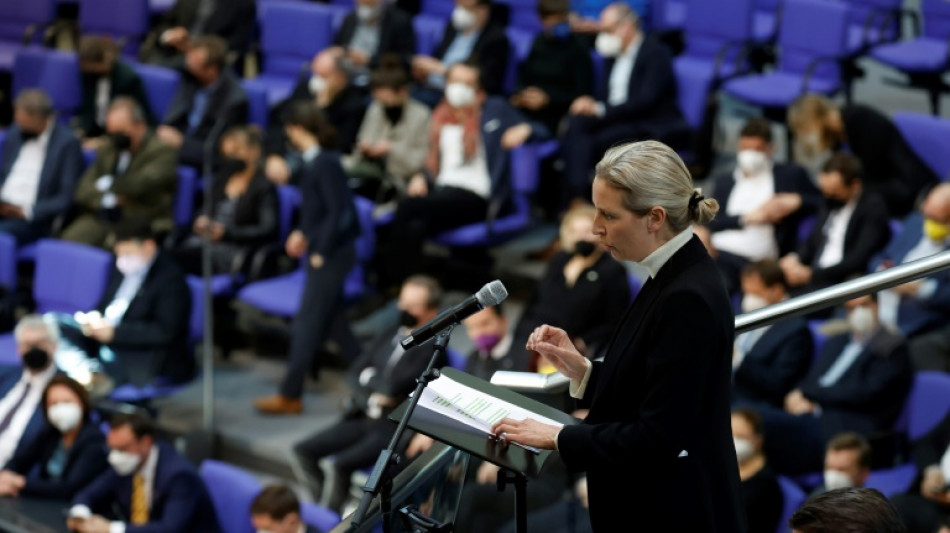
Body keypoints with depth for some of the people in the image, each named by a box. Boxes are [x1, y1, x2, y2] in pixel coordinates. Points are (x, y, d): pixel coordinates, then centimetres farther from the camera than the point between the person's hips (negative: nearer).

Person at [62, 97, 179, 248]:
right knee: (69, 240, -25)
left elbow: (139, 185, -19)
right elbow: (84, 190, 11)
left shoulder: (162, 151, -4)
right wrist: (112, 199, -8)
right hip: (101, 218, 5)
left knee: (113, 245, -37)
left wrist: (107, 184, -1)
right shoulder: (107, 147, 15)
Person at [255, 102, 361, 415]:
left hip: (330, 254, -10)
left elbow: (338, 211, -22)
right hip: (323, 250, 10)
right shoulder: (316, 160, 6)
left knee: (307, 324, -3)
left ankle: (290, 396, 4)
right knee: (333, 319, 18)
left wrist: (320, 251, -18)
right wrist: (303, 233, 8)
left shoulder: (325, 163, -21)